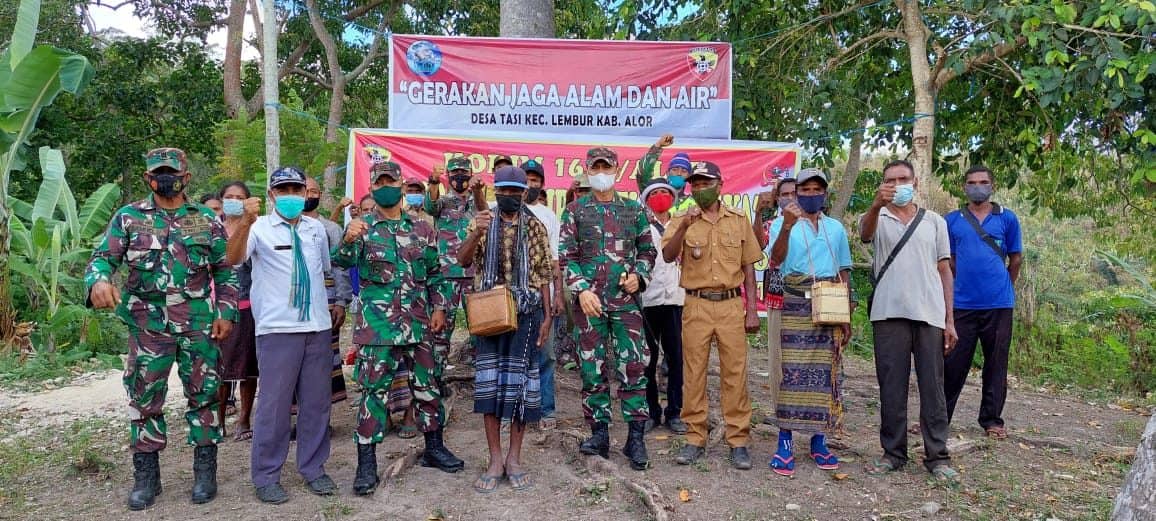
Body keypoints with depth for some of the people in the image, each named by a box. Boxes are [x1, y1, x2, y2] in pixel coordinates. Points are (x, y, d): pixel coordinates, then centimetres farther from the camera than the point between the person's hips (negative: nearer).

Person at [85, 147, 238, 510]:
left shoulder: (207, 220, 6)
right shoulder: (129, 217, 5)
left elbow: (225, 271, 9)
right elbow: (103, 257, -1)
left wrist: (226, 312, 0)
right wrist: (98, 281, -24)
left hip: (199, 325, 0)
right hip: (148, 325, 0)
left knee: (203, 396, 5)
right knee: (144, 399, 6)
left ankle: (205, 472, 17)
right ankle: (146, 476, 19)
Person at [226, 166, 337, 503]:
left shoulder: (316, 228, 11)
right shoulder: (260, 228, -4)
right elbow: (233, 259, -22)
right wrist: (246, 222, -38)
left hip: (318, 326, 5)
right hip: (278, 328, -4)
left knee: (316, 402, 10)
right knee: (274, 403, -1)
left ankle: (313, 469, 23)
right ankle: (265, 477, 13)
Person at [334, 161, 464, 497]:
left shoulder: (421, 229, 10)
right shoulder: (363, 228, 0)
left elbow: (435, 272, 16)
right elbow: (342, 262, -17)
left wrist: (439, 307, 7)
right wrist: (348, 240, -37)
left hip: (419, 322, 4)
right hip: (378, 323, -4)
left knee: (428, 384, 11)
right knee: (374, 389, -2)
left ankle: (434, 448, 26)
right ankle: (366, 463, 5)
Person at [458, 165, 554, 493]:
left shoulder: (535, 227, 6)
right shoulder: (483, 223, 6)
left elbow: (543, 275, 6)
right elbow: (463, 261, -7)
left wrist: (547, 316, 1)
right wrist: (476, 234, -25)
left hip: (526, 312, 0)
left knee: (520, 380, 2)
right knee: (489, 380, 1)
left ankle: (514, 458, 15)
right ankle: (495, 459, 11)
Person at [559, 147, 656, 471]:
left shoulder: (633, 210, 11)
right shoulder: (575, 211, 6)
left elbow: (648, 250, 17)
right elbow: (567, 256, 1)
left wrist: (638, 275, -2)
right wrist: (582, 289, -12)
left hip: (626, 299, 1)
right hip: (590, 300, 0)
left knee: (633, 367, -3)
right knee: (592, 369, 4)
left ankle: (636, 438, 6)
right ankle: (599, 432, 16)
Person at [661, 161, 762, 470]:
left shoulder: (738, 220, 8)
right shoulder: (683, 221, 5)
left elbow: (748, 267, 8)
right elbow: (667, 256, -11)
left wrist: (752, 309, 3)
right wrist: (684, 227, -25)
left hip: (731, 305, 0)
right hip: (696, 306, 0)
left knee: (734, 373, 2)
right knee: (693, 373, 4)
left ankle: (738, 440, 11)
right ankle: (695, 439, 15)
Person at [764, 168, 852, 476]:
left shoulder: (836, 228, 15)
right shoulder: (782, 223, 3)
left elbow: (844, 272, 17)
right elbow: (775, 260, -13)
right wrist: (787, 226, -27)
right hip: (795, 304, -3)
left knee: (826, 371, 4)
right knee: (792, 370, -7)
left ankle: (818, 441, 15)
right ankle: (785, 443, -1)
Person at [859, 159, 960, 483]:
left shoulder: (935, 222, 14)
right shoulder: (877, 219, 7)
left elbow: (944, 270, 13)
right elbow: (865, 234, -19)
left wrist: (950, 320, 6)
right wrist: (876, 205, -41)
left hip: (930, 315, 1)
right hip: (889, 314, -1)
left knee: (932, 387, 4)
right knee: (891, 387, 4)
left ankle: (937, 456, 12)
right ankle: (893, 452, 15)